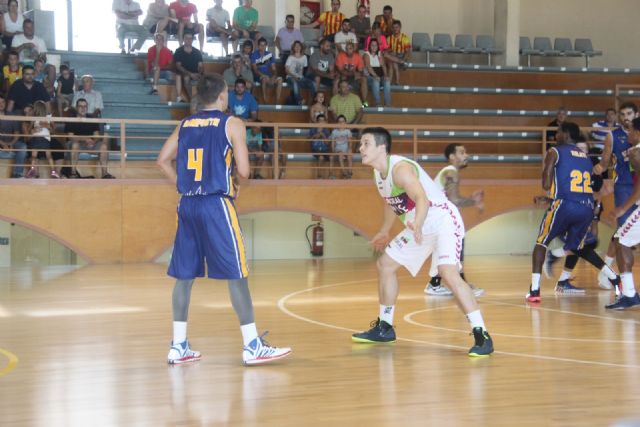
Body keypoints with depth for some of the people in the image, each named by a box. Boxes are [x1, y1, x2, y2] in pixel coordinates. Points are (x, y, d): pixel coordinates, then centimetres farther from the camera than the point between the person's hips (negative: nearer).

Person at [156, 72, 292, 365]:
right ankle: (252, 346, -1)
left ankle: (178, 346, 13)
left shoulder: (185, 125, 12)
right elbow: (244, 171, -9)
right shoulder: (232, 124, -4)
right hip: (217, 204, -6)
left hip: (187, 205, 6)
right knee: (236, 274, -2)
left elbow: (163, 161, 10)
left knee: (184, 274, 10)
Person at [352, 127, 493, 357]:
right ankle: (384, 328, 28)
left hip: (443, 220, -10)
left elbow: (422, 199, -40)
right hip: (420, 227, 10)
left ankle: (482, 336, -28)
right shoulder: (378, 173, 5)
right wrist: (384, 232, 37)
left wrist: (417, 224, -59)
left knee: (448, 271, -30)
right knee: (384, 264, 14)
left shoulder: (400, 168, -24)